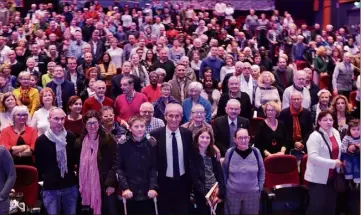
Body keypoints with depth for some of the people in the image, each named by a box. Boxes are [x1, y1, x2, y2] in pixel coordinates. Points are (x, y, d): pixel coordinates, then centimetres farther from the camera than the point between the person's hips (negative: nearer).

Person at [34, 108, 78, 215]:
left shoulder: (71, 137, -2)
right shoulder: (41, 141, -8)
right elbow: (38, 165, 2)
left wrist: (72, 171, 7)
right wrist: (47, 177, 6)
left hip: (71, 186, 2)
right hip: (50, 188, -2)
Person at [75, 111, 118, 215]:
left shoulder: (108, 140, -5)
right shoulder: (79, 142, 7)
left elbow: (114, 163, -8)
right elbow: (78, 165, 13)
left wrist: (111, 183, -15)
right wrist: (80, 185, 8)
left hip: (105, 185, -3)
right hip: (87, 186, 4)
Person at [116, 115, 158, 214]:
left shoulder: (152, 144, 4)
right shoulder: (122, 145, -1)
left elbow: (154, 168, 2)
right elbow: (118, 168, -3)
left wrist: (153, 187, -9)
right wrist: (124, 188, -13)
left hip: (147, 192, 1)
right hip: (130, 192, -1)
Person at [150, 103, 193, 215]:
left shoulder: (187, 133, -3)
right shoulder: (155, 134, -10)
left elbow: (191, 157, 5)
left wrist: (191, 180, 6)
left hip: (183, 182, 2)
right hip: (164, 183, -2)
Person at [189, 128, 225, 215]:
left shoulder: (213, 155, 4)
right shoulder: (192, 156, -10)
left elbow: (220, 174, 2)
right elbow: (194, 179, -13)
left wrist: (221, 194, -8)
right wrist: (207, 195, -18)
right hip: (202, 195, -4)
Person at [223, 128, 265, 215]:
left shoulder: (256, 152, -8)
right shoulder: (230, 152, -10)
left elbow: (261, 171, 4)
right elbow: (224, 172, 3)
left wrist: (260, 188, 5)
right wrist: (224, 187, 5)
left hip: (252, 193, 1)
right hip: (232, 193, -1)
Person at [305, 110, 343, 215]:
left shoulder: (336, 133, 7)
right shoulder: (315, 136, -18)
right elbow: (313, 157, -27)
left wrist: (339, 163, 9)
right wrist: (333, 163, -25)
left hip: (331, 177, 8)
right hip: (318, 177, -8)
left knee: (331, 206, 17)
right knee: (316, 207, -3)